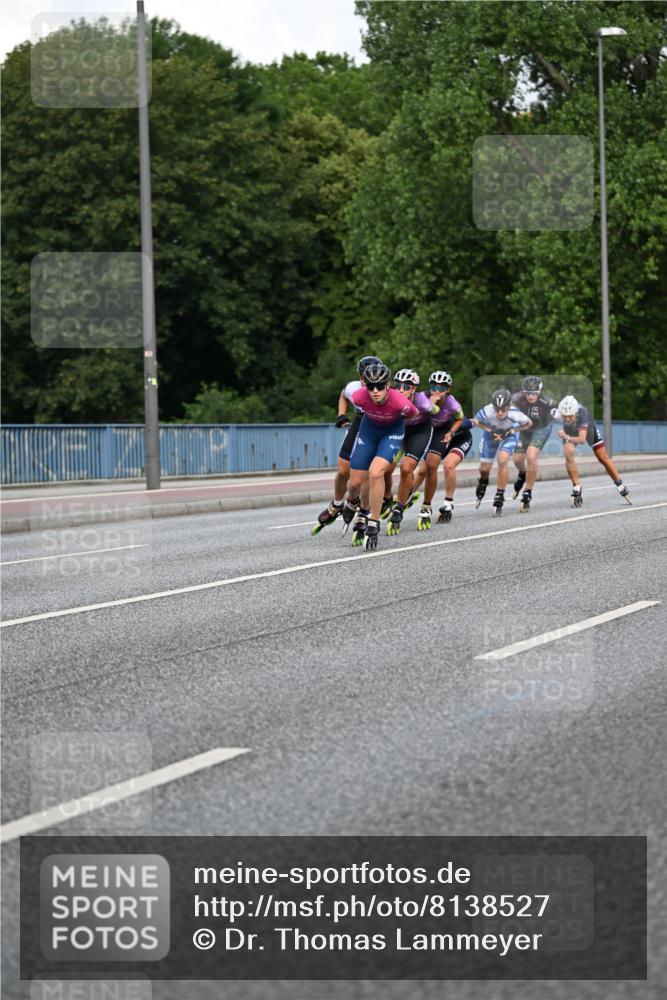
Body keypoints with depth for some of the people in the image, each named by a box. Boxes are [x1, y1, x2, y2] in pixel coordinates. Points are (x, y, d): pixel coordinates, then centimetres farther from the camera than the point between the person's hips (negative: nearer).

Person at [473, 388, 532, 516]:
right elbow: (476, 421, -15)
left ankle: (499, 497, -14)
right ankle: (483, 482, 45)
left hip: (508, 434, -2)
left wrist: (512, 430, -26)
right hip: (491, 433, 2)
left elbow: (529, 423, -16)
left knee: (503, 460, -26)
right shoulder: (487, 411, -37)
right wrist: (489, 430, -27)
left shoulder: (515, 414, -38)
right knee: (484, 469, 5)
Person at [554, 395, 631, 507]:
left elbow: (582, 439, -55)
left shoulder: (582, 413, -47)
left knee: (604, 459, 5)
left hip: (588, 428, -2)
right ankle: (577, 489, -12)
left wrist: (567, 438, -69)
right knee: (568, 455, -24)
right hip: (569, 431, 2)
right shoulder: (559, 414, -37)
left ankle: (621, 486, 23)